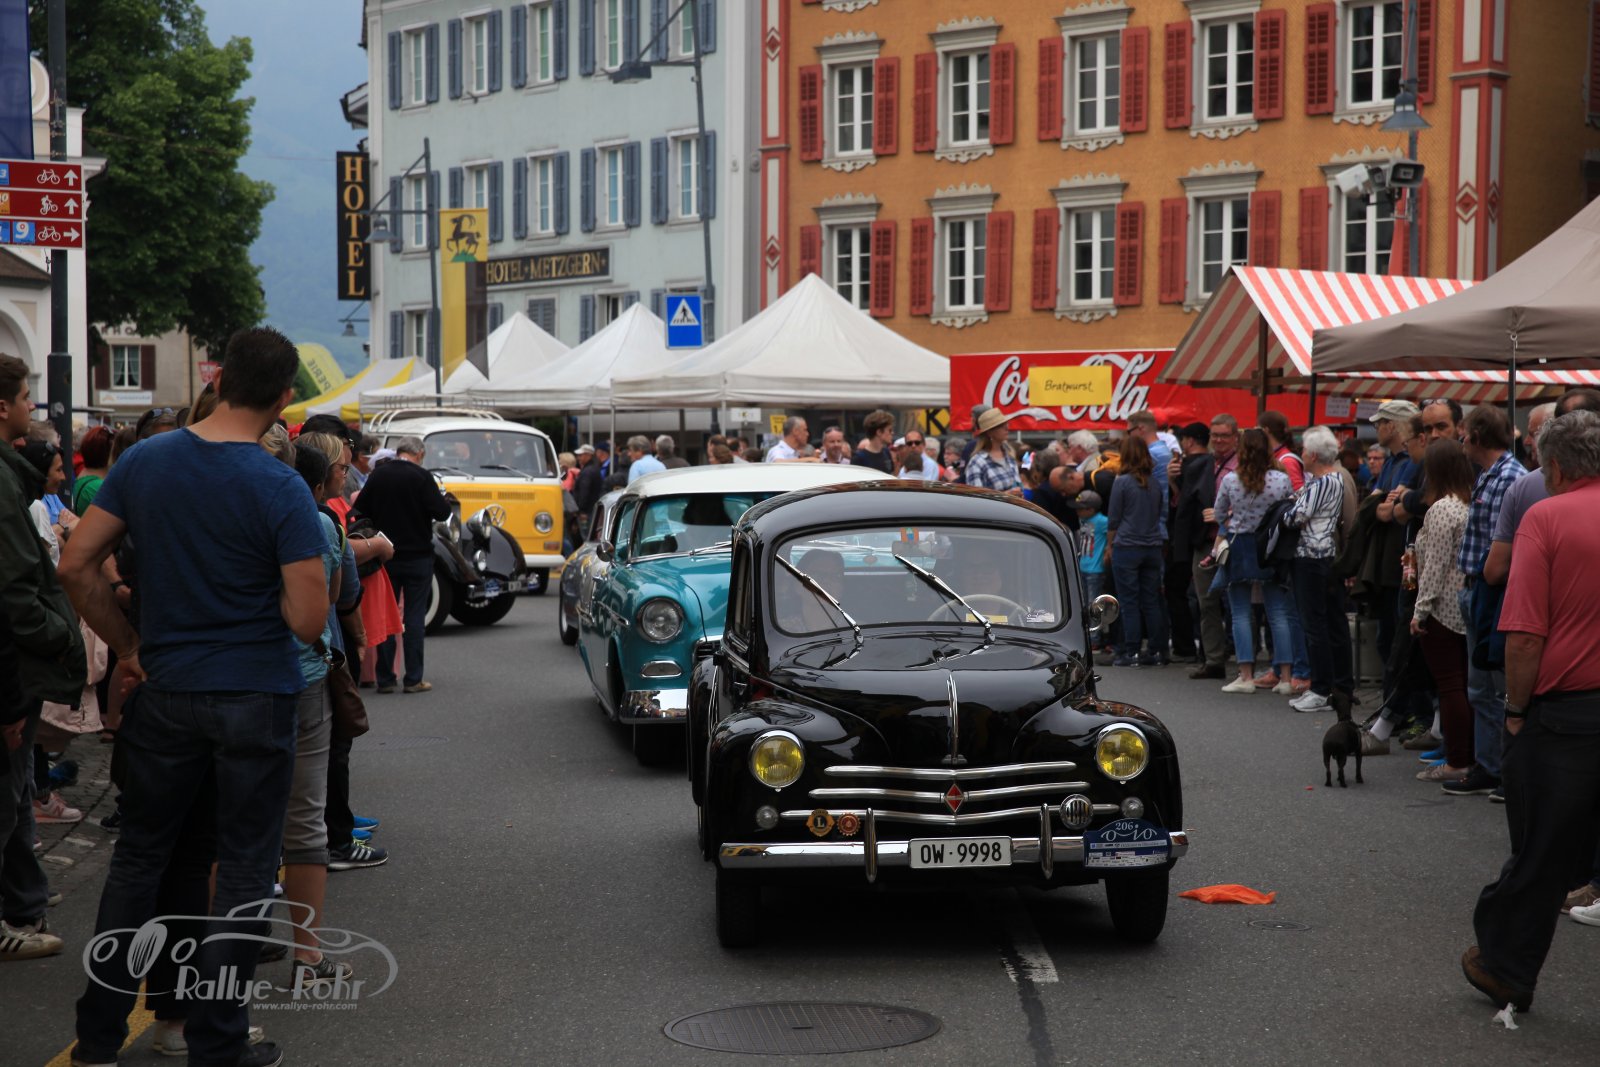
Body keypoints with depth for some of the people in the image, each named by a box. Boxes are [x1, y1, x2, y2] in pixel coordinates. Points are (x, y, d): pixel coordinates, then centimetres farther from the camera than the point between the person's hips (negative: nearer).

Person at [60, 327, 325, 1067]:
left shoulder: (143, 462, -2)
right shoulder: (282, 492, -15)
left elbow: (76, 566, 0)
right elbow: (308, 620, -18)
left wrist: (127, 645, 9)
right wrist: (262, 585, 3)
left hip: (165, 693, 4)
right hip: (255, 698, -4)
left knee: (139, 857, 15)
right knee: (243, 869, 7)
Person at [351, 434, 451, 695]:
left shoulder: (378, 475, -1)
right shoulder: (421, 477, -13)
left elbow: (361, 508, 5)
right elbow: (441, 512, -15)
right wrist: (444, 500, 6)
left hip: (385, 556, 3)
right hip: (417, 555, -3)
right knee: (415, 615, 2)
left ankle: (385, 678, 10)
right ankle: (414, 678, 1)